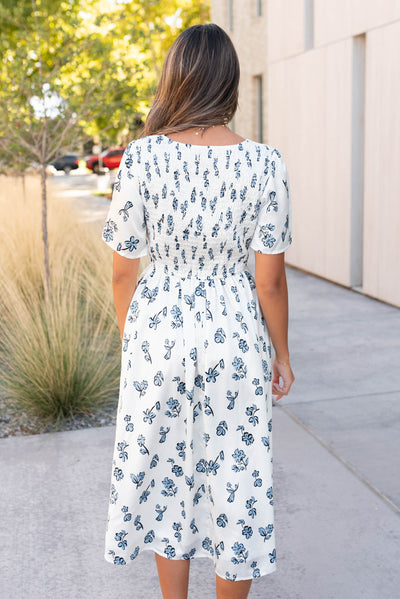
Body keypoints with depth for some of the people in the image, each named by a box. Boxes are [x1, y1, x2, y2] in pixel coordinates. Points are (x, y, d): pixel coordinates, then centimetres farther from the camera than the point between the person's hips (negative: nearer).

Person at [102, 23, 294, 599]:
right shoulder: (264, 163, -11)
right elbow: (270, 278, -9)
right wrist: (281, 354, 5)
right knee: (234, 475, 16)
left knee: (163, 470, 19)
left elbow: (124, 270, -5)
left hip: (157, 327, 1)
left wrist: (129, 337, 12)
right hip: (233, 334, 0)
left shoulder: (141, 157, -10)